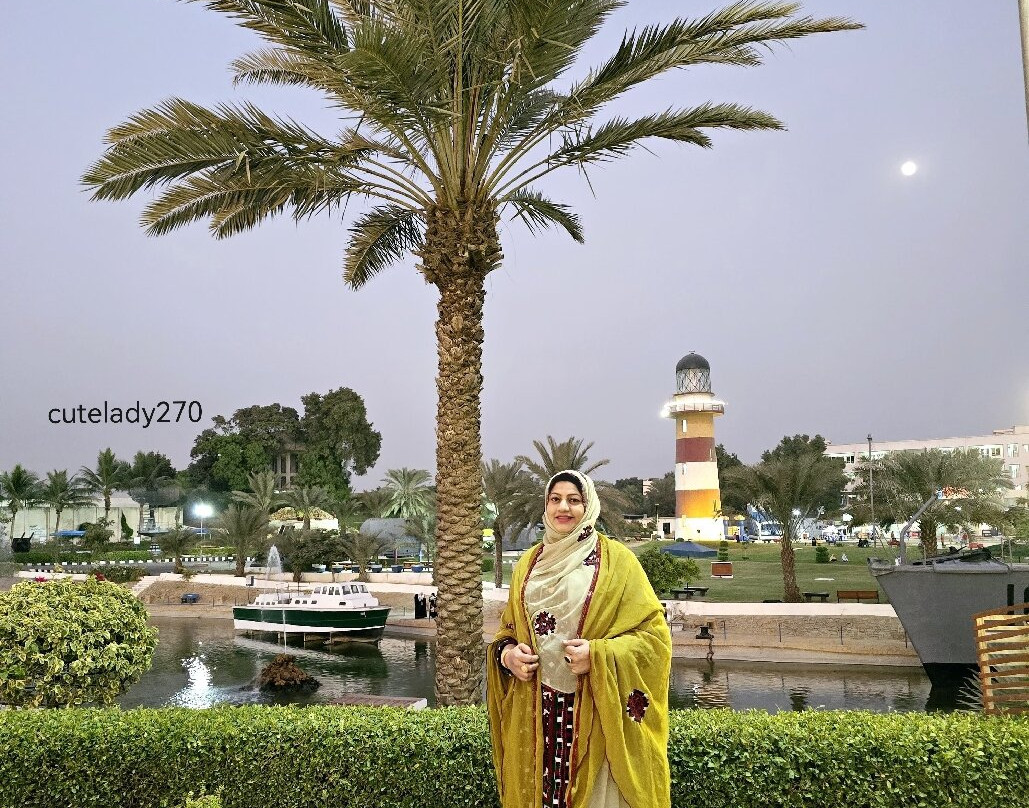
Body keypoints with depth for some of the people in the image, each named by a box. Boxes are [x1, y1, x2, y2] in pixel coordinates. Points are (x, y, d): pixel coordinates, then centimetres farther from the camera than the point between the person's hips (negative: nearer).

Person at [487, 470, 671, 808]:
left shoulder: (616, 559, -3)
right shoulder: (528, 564, 10)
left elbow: (654, 632, -6)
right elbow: (507, 629, 18)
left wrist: (598, 655, -19)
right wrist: (507, 654, -4)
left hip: (595, 713, -3)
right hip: (536, 714, 4)